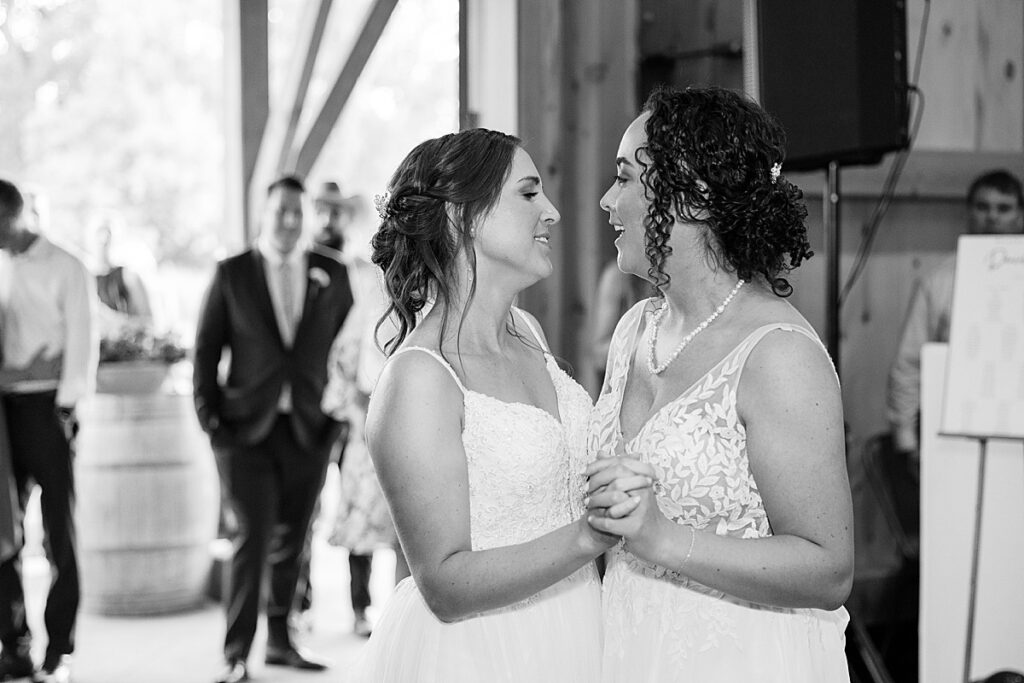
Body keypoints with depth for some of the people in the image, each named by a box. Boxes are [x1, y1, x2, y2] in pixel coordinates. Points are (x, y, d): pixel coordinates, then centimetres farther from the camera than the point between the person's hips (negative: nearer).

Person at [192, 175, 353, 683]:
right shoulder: (233, 273, 2)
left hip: (309, 429, 3)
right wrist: (208, 414, -2)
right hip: (247, 428, -2)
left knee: (291, 540, 11)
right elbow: (207, 346, 4)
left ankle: (280, 640, 25)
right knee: (253, 537, -8)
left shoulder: (333, 274, 6)